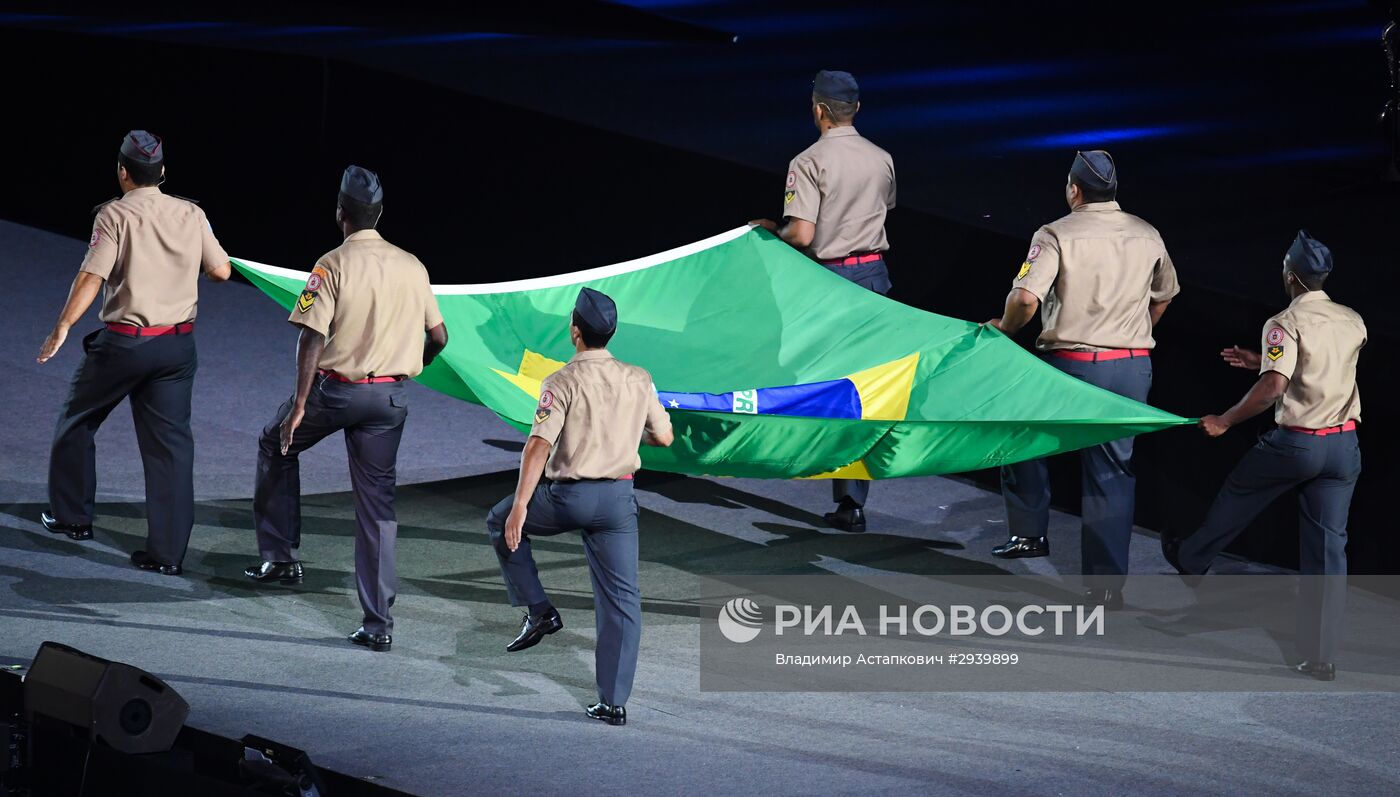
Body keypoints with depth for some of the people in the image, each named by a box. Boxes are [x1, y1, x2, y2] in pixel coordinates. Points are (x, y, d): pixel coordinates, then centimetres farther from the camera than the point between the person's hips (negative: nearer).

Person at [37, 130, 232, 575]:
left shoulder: (116, 215, -10)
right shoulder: (191, 216, 2)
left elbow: (91, 277, -17)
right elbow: (221, 271, 8)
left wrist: (62, 329, -13)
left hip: (124, 341, -4)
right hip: (178, 343, 4)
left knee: (77, 422, 19)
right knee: (170, 442, 4)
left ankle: (72, 517, 29)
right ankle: (168, 551, 1)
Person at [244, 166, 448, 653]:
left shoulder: (334, 265, -10)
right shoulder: (412, 267, 3)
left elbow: (312, 339, -16)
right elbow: (438, 337, 9)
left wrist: (298, 406, -14)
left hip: (337, 389, -3)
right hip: (391, 395, 3)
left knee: (276, 447, 25)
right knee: (377, 503, 6)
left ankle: (280, 557, 27)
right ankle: (379, 623, 3)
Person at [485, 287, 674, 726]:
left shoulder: (563, 382, -8)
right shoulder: (639, 381, 5)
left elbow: (539, 445, -16)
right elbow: (664, 436, 15)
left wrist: (520, 506, -17)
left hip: (569, 496, -3)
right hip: (619, 497, 3)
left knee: (501, 523, 24)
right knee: (621, 598, 6)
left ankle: (538, 610, 16)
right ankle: (614, 702, 4)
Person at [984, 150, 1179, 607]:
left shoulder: (1057, 235, -11)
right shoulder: (1147, 236, 6)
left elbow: (1026, 298, -21)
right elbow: (1164, 296, 19)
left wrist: (1003, 330, -2)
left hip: (1071, 365, -4)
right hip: (1134, 366, 4)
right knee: (1112, 470, 9)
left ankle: (1029, 532, 21)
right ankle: (1107, 583, 8)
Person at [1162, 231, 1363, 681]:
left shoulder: (1286, 324, -12)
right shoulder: (1353, 324, 8)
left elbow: (1274, 386, -24)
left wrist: (1225, 421, -14)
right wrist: (1263, 362, 29)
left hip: (1296, 442, -5)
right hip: (1345, 443, 5)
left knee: (1237, 497, 23)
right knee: (1328, 547, 6)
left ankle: (1191, 559, 48)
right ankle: (1321, 655, 5)